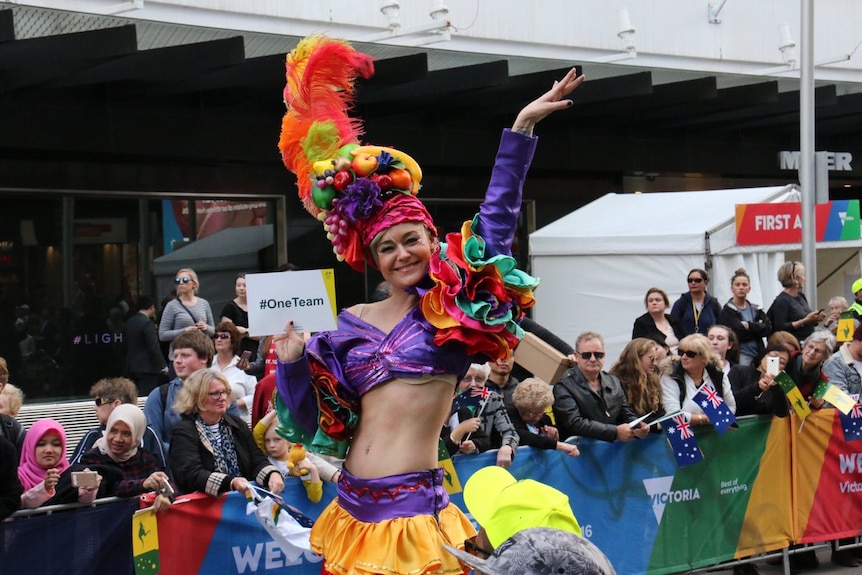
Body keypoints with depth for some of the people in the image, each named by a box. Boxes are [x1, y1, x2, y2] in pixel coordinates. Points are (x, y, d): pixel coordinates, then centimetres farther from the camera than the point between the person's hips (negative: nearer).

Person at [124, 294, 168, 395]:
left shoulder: (129, 322, 10)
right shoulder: (147, 323, -13)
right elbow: (154, 347, -16)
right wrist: (163, 366, -9)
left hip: (131, 367, 8)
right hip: (146, 368, -8)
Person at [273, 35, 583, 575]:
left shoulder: (453, 304, 2)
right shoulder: (350, 323, 11)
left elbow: (497, 220, -2)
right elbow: (316, 413, 15)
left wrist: (522, 128, -2)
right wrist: (291, 359, -2)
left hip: (415, 508, -4)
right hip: (353, 509, 4)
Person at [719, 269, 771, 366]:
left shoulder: (756, 309, 16)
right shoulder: (728, 310, -1)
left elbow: (768, 328, 3)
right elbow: (738, 333, -13)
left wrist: (749, 326, -9)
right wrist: (757, 326, -2)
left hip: (758, 354, 5)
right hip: (739, 355, -5)